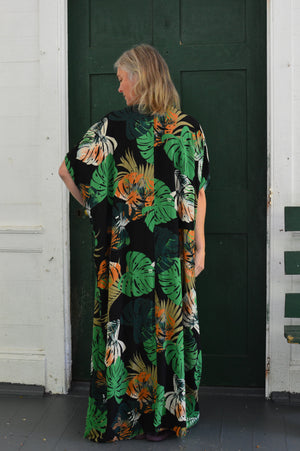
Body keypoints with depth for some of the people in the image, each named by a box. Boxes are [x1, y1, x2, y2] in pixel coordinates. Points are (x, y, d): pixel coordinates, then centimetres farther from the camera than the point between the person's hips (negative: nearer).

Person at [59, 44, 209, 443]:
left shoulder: (115, 127, -9)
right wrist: (199, 246, 5)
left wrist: (95, 208, 10)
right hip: (173, 252, 3)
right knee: (171, 326, 11)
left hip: (125, 253, -3)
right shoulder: (190, 129, 0)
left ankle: (122, 417, 20)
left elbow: (68, 170, -6)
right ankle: (170, 414, 24)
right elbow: (199, 193, 0)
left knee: (127, 326, 8)